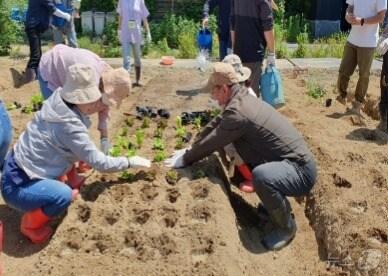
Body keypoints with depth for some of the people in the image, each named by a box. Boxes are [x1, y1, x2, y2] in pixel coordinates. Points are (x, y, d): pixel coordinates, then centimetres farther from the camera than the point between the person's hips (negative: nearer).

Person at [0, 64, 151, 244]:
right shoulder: (70, 127, -29)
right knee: (63, 196, -32)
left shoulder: (58, 100, -6)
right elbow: (99, 163, -20)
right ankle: (30, 223, -3)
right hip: (17, 186, -9)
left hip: (19, 166, 9)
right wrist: (130, 163, -8)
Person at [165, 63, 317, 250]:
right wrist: (190, 149, 17)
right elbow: (216, 123, 17)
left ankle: (286, 227, -8)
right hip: (287, 162, 10)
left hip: (301, 170, -10)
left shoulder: (238, 112, -23)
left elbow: (211, 143, -15)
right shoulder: (242, 98, 6)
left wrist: (184, 160, 0)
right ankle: (276, 204, 25)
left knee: (261, 175, -38)